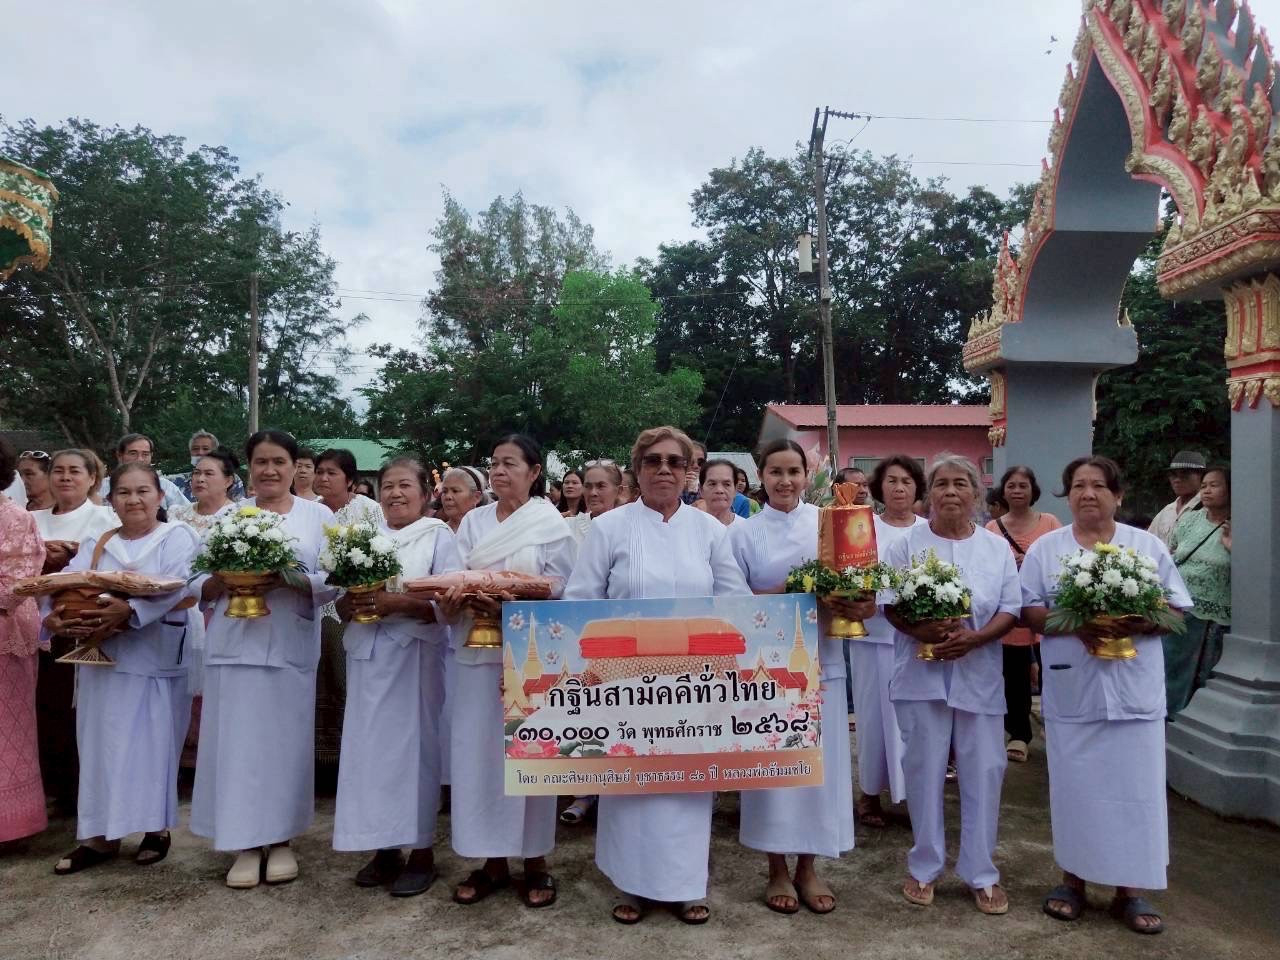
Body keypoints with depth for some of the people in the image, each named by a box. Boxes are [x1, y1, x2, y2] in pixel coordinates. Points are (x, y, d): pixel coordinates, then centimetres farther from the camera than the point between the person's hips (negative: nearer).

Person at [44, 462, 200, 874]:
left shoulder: (178, 537, -2)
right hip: (101, 656, 4)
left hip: (155, 658, -4)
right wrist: (54, 616, -23)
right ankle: (101, 835, 18)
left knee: (151, 741, 2)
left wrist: (130, 611, -34)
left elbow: (173, 588, -18)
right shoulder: (96, 545, 13)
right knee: (101, 742, 8)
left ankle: (156, 828, 17)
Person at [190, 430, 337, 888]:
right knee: (237, 742, 3)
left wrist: (288, 578, -17)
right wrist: (223, 580, -12)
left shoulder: (318, 515, 6)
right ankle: (245, 845, 15)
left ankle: (281, 840, 19)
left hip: (292, 647, -1)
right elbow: (198, 584, 8)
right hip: (234, 645, 2)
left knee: (286, 742, 5)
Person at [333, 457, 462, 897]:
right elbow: (342, 602, 14)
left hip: (414, 656, -4)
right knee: (370, 745, 7)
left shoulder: (438, 536, -1)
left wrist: (399, 603, -20)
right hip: (368, 655, 5)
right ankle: (385, 848, 21)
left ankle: (422, 851, 13)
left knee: (415, 745, 0)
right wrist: (349, 603, -8)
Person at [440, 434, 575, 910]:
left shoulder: (552, 524, -2)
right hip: (479, 650, 4)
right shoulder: (473, 521, 11)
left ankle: (536, 861, 17)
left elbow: (560, 594, -7)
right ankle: (493, 860, 19)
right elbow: (455, 580, 6)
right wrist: (454, 598, -17)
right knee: (478, 750, 5)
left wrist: (508, 604, -20)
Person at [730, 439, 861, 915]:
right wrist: (780, 596, -15)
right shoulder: (743, 533, 1)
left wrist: (859, 605, -16)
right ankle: (777, 870, 21)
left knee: (818, 760, 7)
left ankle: (807, 867, 24)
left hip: (820, 659, 2)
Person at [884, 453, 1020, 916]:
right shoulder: (908, 543, 0)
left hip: (978, 674, 2)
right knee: (924, 769, 7)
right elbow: (889, 605, -2)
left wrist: (974, 638, -15)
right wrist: (921, 630, -20)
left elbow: (1011, 609, 2)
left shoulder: (997, 547, 4)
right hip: (922, 672, -1)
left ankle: (981, 873, 21)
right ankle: (924, 867, 22)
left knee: (983, 771, 6)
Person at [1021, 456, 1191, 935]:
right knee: (1075, 786, 8)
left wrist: (1131, 623, -16)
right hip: (1071, 691, 0)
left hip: (1134, 690, 1)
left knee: (1135, 787, 5)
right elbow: (1028, 611, 0)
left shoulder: (1149, 546, 5)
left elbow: (1176, 610, 3)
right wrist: (1075, 624, -17)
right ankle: (1073, 878, 22)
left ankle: (1130, 889, 18)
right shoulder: (1044, 548, 3)